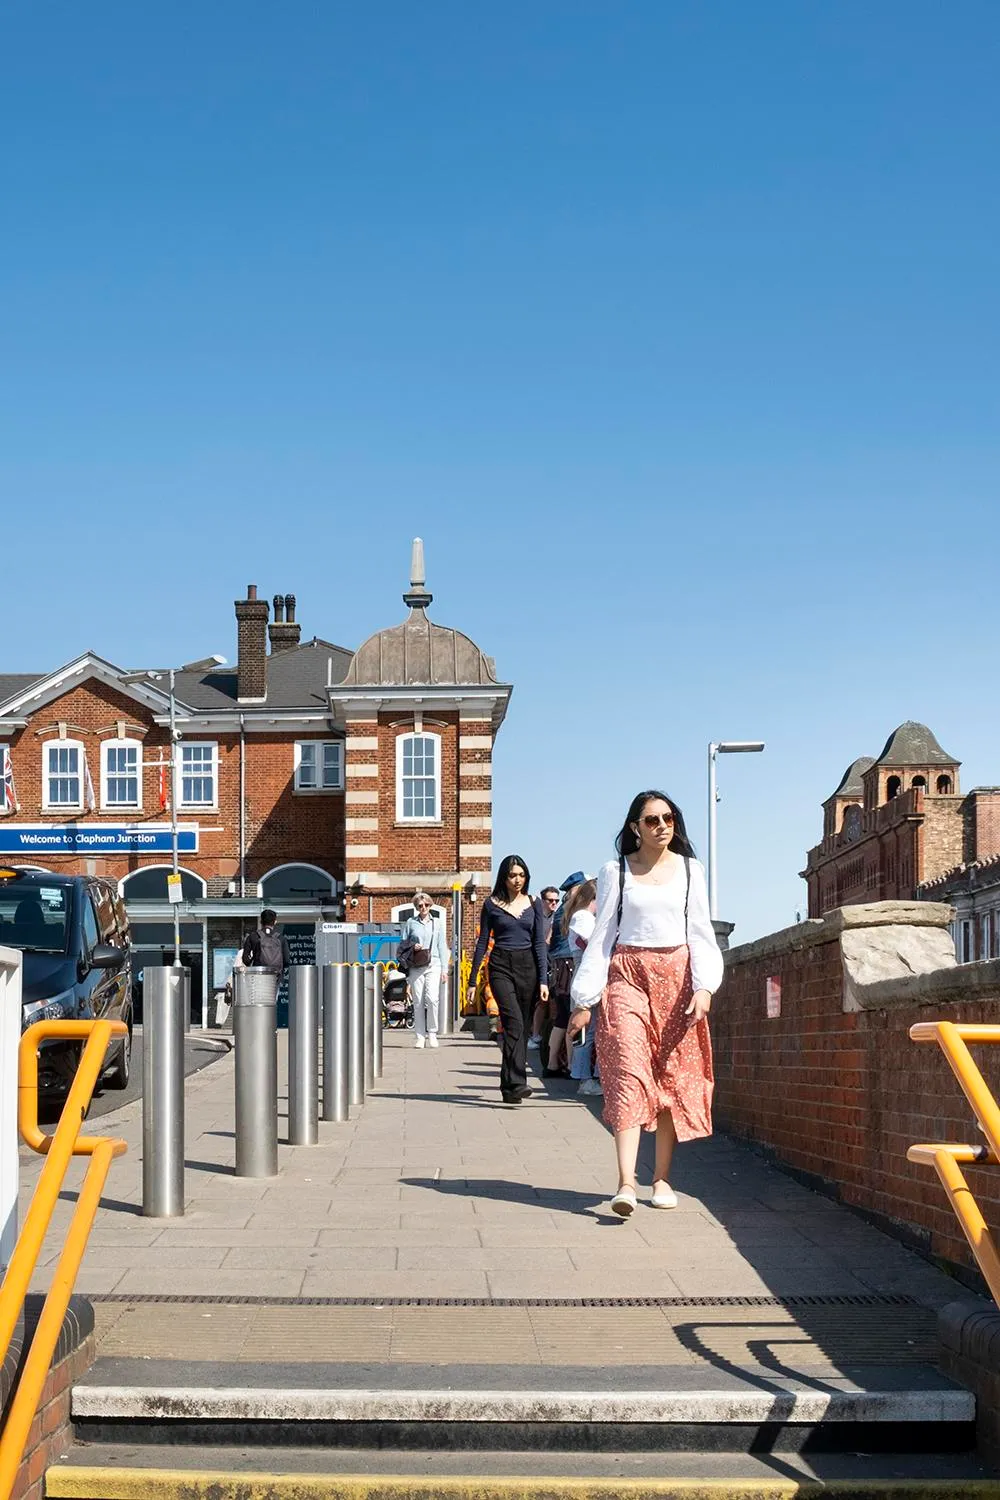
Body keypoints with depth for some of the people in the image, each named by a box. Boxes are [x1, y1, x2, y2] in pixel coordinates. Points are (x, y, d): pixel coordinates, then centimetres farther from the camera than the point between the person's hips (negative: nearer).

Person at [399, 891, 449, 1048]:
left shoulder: (437, 923, 13)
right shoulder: (410, 923, 9)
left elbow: (442, 947, 13)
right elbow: (402, 944, 13)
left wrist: (444, 968, 7)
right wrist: (412, 948, -8)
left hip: (433, 965, 0)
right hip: (416, 967, 0)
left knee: (432, 998, -15)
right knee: (418, 1002, -1)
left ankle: (432, 1033, -2)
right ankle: (420, 1036, 5)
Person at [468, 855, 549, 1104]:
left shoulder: (533, 904, 8)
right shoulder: (492, 904, 3)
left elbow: (540, 942, 6)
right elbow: (482, 942, 6)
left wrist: (543, 980, -3)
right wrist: (473, 980, 4)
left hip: (528, 967, 3)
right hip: (501, 967, -3)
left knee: (523, 1027, 3)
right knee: (514, 1022, -19)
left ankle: (509, 1087, 11)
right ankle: (516, 1083, -26)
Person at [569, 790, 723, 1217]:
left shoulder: (690, 870, 10)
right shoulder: (615, 871, 6)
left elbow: (701, 932, 8)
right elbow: (602, 935, 6)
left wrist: (704, 986, -7)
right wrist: (585, 999, 1)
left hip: (676, 975, 2)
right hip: (627, 974, -2)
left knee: (674, 1076, 1)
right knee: (629, 1072, -14)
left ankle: (662, 1178, 12)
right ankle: (626, 1182, -22)